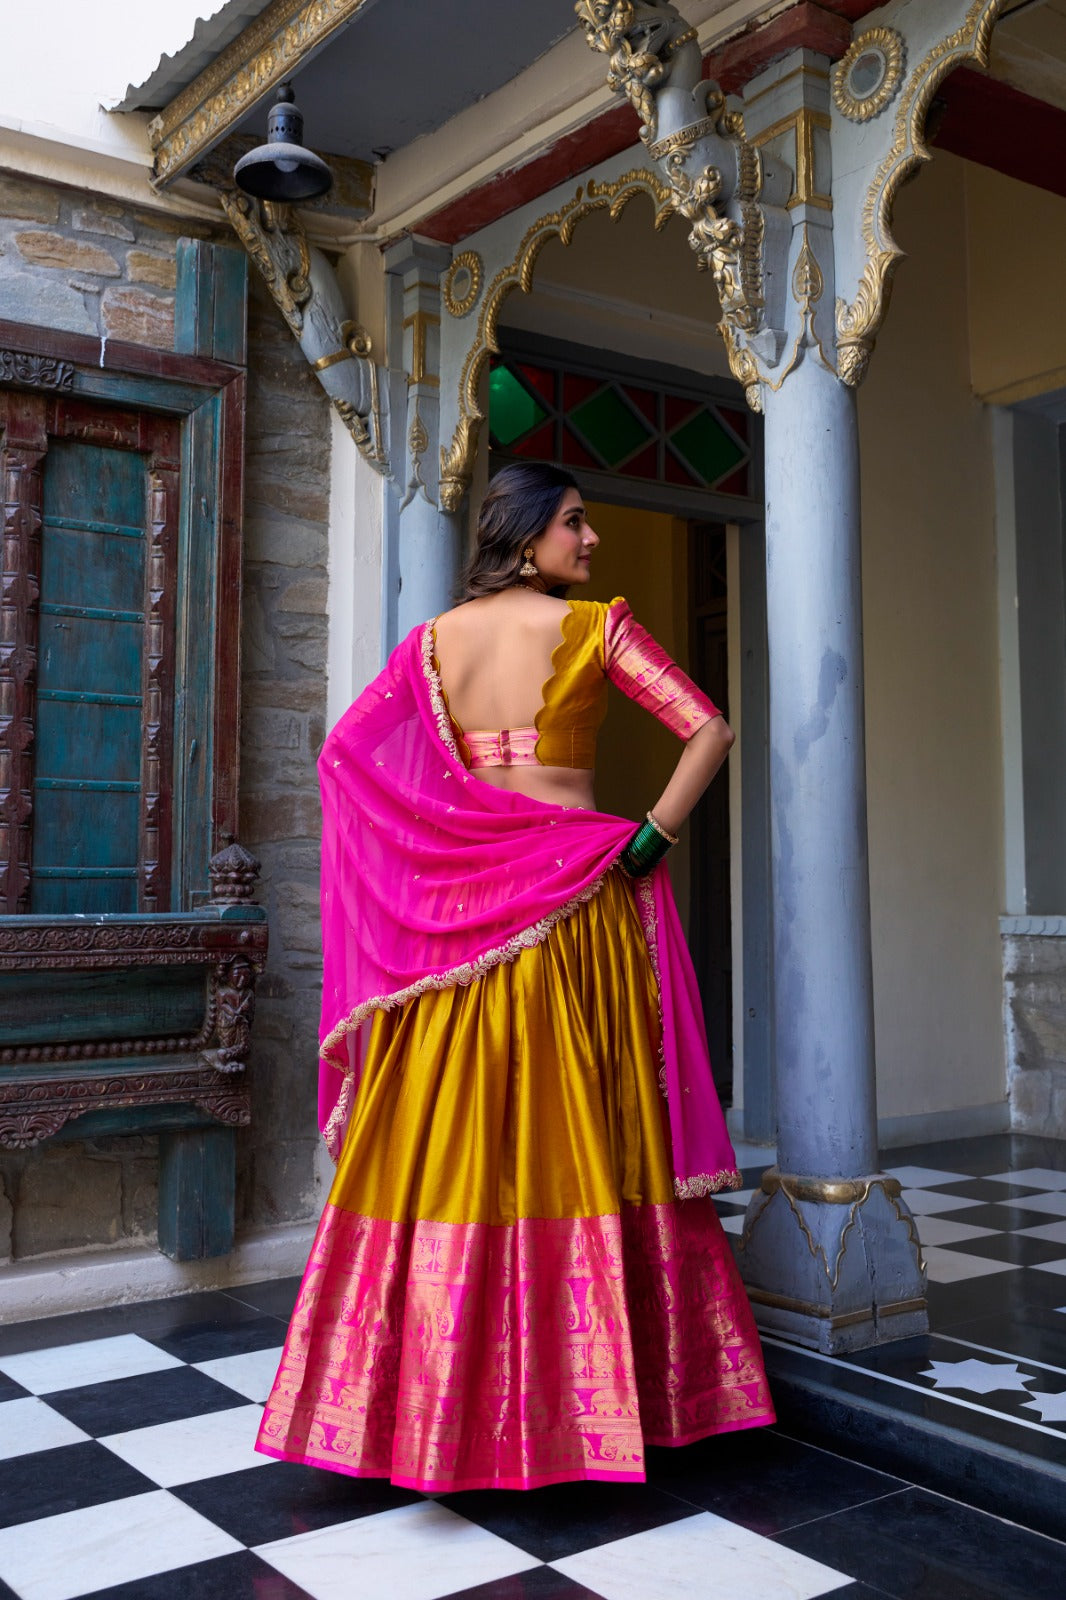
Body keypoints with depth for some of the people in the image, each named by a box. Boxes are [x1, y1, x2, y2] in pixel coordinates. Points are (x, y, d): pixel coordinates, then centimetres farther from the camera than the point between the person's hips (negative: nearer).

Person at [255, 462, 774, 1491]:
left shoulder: (433, 640, 10)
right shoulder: (596, 627, -1)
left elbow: (343, 752, 5)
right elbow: (709, 732, -8)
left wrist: (425, 848, 8)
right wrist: (650, 841, -4)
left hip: (453, 908, 4)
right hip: (572, 901, -3)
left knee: (447, 1138, 6)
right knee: (578, 1133, 3)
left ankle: (438, 1401, 14)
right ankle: (580, 1398, 12)